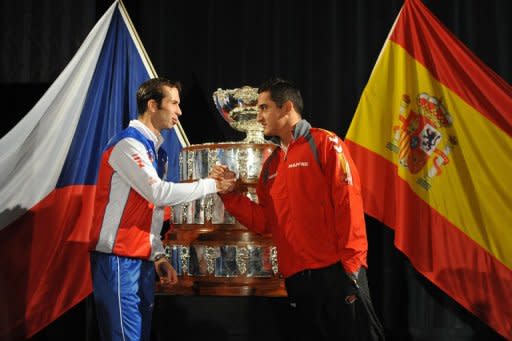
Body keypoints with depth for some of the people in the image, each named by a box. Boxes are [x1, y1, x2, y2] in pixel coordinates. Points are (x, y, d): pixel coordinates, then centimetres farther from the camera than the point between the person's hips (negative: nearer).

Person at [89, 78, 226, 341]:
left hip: (142, 260, 9)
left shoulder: (155, 150, 15)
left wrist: (158, 255, 10)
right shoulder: (128, 144, -12)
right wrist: (211, 184, -14)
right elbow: (159, 193, -22)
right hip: (119, 260, -9)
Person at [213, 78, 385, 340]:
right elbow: (264, 221, 14)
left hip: (336, 270, -6)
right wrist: (231, 193, 1)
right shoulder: (271, 165, 17)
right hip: (296, 278, 7)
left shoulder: (324, 143, -3)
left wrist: (350, 263, -16)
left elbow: (348, 203, -10)